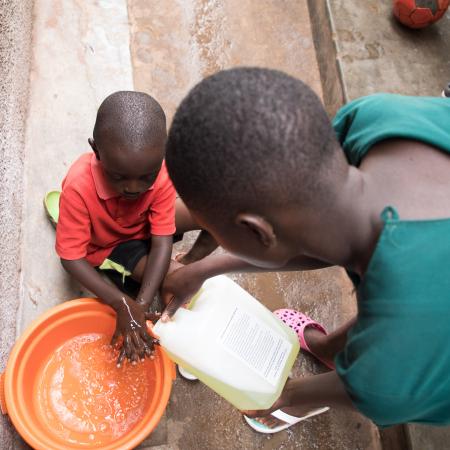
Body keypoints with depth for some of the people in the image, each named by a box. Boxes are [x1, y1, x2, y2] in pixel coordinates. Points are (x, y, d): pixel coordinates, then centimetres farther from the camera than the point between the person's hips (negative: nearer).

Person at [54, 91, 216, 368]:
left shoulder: (160, 171, -29)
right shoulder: (78, 188, -37)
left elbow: (162, 243, -28)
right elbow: (71, 257, -30)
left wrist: (141, 306, -39)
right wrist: (123, 305, -40)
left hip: (146, 226, 4)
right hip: (105, 246, -3)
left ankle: (188, 266, 8)